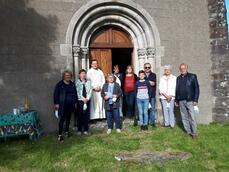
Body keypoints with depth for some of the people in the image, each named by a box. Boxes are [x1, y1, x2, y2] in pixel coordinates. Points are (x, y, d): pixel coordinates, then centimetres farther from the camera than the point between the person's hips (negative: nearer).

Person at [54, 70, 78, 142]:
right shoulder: (59, 84, -5)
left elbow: (75, 94, 16)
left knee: (68, 118, 13)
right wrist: (56, 103, -8)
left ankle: (67, 131, 28)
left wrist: (75, 102, 14)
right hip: (62, 105, -5)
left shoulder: (72, 84, 9)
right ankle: (60, 135, -2)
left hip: (70, 105, 5)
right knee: (62, 119, -7)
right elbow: (56, 94, -4)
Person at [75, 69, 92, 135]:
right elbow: (77, 92, -6)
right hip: (80, 100, -3)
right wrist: (83, 99, -11)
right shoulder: (77, 82, 0)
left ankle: (85, 130, 15)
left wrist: (87, 98, -9)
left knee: (87, 115, 4)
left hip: (87, 100, 3)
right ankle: (79, 130, 14)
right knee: (80, 115, 2)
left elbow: (90, 91, 4)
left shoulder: (88, 82, 8)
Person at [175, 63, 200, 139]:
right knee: (184, 117, 9)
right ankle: (188, 131, 19)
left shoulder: (192, 76, 0)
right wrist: (176, 100, 13)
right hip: (181, 101, 5)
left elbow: (196, 88, -3)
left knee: (192, 117, -3)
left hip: (189, 100, -4)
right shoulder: (178, 78, 13)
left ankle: (194, 133, 6)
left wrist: (195, 100, -10)